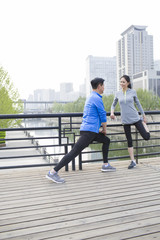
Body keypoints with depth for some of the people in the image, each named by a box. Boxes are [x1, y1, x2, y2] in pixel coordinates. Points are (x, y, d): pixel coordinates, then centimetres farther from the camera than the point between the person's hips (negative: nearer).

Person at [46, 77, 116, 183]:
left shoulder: (90, 97, 20)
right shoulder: (97, 98, -10)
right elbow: (103, 116, -9)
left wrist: (98, 129, 26)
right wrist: (105, 129, 7)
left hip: (91, 131, 10)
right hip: (89, 131, -10)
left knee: (106, 140, 24)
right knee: (75, 151, -13)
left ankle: (106, 165, 29)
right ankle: (53, 172, -13)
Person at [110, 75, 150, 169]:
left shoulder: (133, 92, 1)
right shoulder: (118, 94, 4)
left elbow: (138, 104, 10)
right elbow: (113, 105, 15)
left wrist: (144, 116, 14)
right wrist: (112, 113, -6)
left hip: (135, 118, -1)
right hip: (125, 120, 1)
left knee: (147, 137, -5)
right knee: (129, 141, 4)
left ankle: (143, 123, 27)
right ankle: (133, 161, 15)